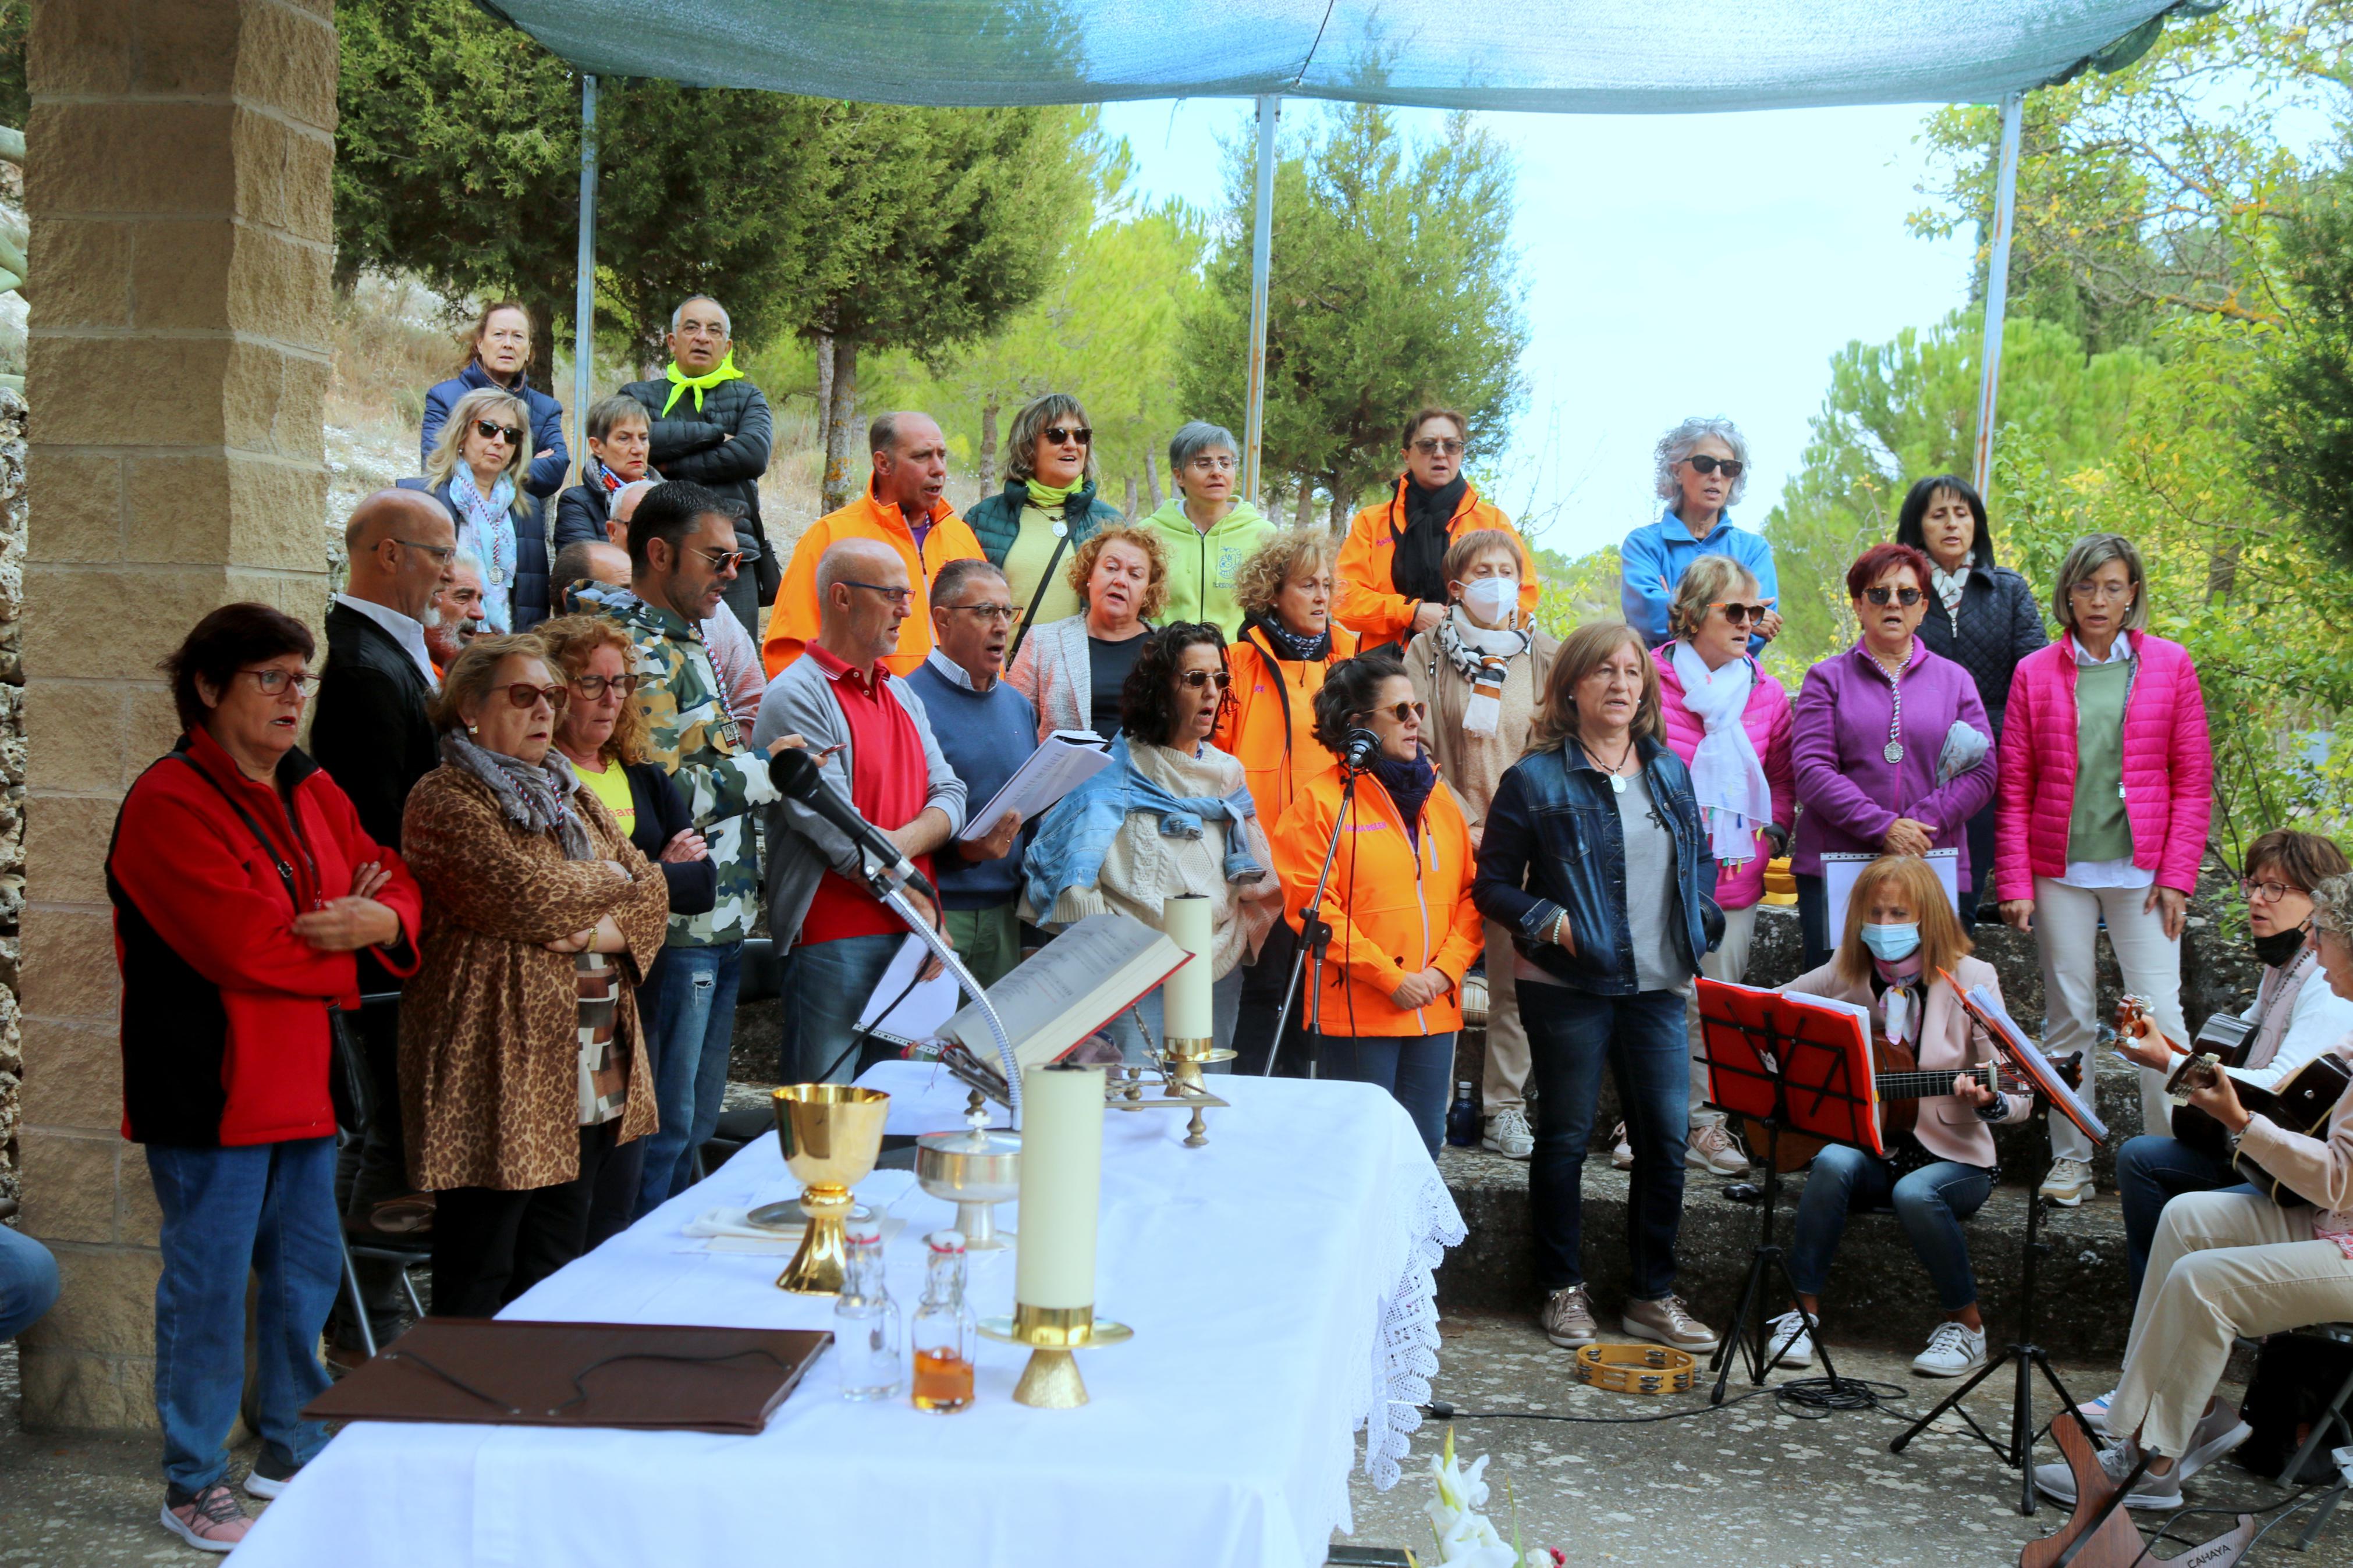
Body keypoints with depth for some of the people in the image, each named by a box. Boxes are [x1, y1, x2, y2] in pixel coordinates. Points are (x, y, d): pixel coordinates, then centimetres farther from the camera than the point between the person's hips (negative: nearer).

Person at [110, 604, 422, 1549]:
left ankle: (294, 1451, 32)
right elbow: (242, 944, -22)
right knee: (209, 1277, 0)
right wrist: (342, 941, -8)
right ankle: (193, 1486, 13)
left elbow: (393, 882, 11)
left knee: (309, 1269, 16)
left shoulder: (313, 795, 12)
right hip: (209, 1083, -8)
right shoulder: (169, 803, -14)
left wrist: (380, 921, -13)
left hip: (302, 1075, 8)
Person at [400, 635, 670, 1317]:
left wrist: (603, 932, -11)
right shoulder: (444, 800, -7)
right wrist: (610, 881, -1)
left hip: (591, 1075, 8)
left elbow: (652, 894, 10)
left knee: (557, 1266, 11)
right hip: (498, 1069, -8)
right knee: (480, 1271, -2)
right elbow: (532, 898, -19)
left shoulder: (570, 795, 18)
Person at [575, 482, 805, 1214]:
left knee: (694, 1125, 16)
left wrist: (753, 769, 13)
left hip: (719, 924, 10)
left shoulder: (685, 643, 18)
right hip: (677, 928, -10)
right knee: (660, 1127, -4)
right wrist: (761, 773, -13)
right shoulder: (642, 652, -15)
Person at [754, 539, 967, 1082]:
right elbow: (837, 834, -14)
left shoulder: (901, 694, 18)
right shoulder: (797, 696, -8)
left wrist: (904, 843, -13)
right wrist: (923, 911, -10)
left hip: (911, 937, 8)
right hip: (834, 939, -7)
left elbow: (950, 793, 9)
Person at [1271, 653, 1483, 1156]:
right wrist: (1392, 978, -13)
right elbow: (1312, 908, -11)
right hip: (1356, 1013, -5)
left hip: (1435, 1010, 6)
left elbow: (1469, 894, 13)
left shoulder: (1439, 798, 14)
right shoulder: (1322, 802, -5)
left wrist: (1446, 968, -4)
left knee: (1425, 1142, 9)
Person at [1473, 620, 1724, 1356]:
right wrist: (1549, 923, -16)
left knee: (1666, 1137, 5)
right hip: (1568, 989, -4)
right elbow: (1493, 885, -2)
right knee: (1565, 1136, 5)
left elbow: (1701, 860, 22)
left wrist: (1700, 922, 5)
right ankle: (1562, 1290, 18)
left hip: (1657, 986, 5)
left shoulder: (1669, 771, 11)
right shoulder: (1535, 779, -5)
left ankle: (1652, 1294, 18)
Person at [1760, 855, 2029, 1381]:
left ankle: (1966, 1325, -11)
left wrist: (1987, 1101, -33)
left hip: (1951, 1156, -2)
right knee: (1833, 1163, -30)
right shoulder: (1846, 975, 3)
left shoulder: (1970, 980, -7)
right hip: (1871, 1148, 2)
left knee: (1915, 1192, -34)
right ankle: (1804, 1309, -18)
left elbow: (2019, 1096, -9)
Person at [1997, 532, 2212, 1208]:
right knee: (2068, 1014, 5)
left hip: (2141, 868, -1)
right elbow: (2014, 789, 5)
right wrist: (2014, 883, -3)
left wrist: (2176, 877, -4)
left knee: (2159, 1012, -5)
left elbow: (2194, 781, 4)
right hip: (2060, 870, 1)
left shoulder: (2170, 665, 4)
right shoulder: (2036, 673, 5)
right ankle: (2071, 1158, 13)